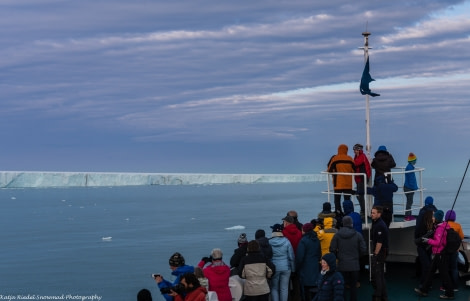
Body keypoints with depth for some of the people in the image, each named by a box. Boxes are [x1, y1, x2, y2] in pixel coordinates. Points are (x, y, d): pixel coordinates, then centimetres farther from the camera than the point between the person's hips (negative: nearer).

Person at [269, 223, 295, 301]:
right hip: (286, 268, 1)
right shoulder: (286, 241, -6)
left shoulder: (269, 242, -9)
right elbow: (291, 256, -2)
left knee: (274, 288, 9)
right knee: (284, 288, 7)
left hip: (274, 268, -1)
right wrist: (293, 268, 8)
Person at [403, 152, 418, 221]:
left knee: (409, 202, 15)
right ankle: (407, 216, -2)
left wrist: (415, 187, 21)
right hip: (409, 188, -10)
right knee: (409, 202, -5)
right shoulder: (410, 167, -19)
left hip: (409, 187, 10)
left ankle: (409, 215, 22)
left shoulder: (410, 167, 12)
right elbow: (411, 179, -21)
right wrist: (414, 187, -18)